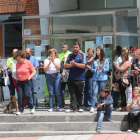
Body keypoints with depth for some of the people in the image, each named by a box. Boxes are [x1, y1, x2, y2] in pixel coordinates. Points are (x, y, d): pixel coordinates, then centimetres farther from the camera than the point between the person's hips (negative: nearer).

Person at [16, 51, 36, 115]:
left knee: (27, 95, -11)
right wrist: (17, 78, 7)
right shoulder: (17, 64, 8)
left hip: (26, 81, -4)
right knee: (20, 96, -3)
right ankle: (20, 110, 2)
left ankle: (32, 108, 10)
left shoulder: (28, 63, -5)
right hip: (19, 82, 4)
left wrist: (29, 78, -10)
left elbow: (34, 72, -3)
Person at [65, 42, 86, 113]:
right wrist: (70, 65, -12)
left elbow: (83, 65, -10)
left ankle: (80, 107, 13)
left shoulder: (82, 55, 0)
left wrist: (74, 63, -12)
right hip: (71, 78, 4)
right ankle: (73, 108, 1)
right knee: (72, 94, 1)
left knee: (80, 94, 4)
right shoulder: (70, 55, 13)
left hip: (80, 78, -4)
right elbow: (65, 65, 8)